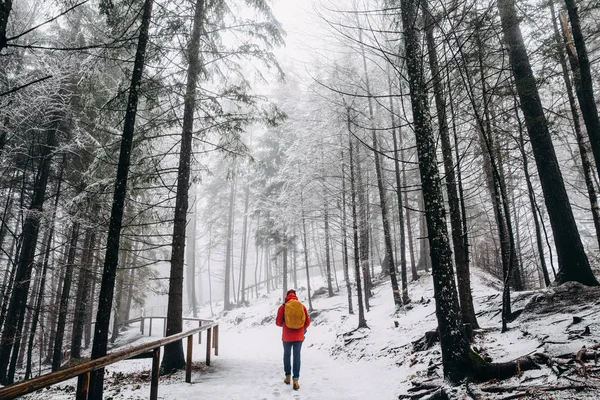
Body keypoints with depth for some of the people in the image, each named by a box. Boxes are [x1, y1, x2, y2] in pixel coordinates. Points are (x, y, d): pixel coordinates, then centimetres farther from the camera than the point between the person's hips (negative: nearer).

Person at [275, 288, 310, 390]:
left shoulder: (283, 307, -7)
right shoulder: (302, 306, -2)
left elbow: (278, 322, -4)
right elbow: (307, 322, 1)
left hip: (287, 337, 0)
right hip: (299, 337, 0)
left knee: (287, 355, 18)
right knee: (297, 356, 5)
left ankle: (288, 377, 27)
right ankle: (296, 380, -2)